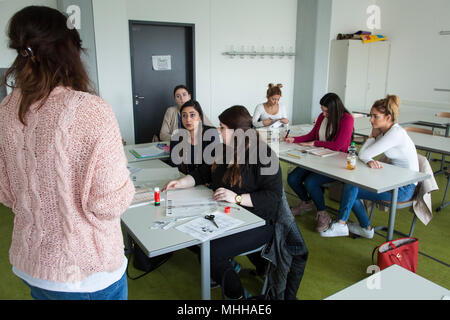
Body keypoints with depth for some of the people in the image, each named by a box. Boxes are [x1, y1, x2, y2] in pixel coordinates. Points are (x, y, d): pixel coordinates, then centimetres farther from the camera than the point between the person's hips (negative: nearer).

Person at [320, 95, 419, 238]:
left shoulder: (396, 133, -23)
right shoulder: (383, 131, 5)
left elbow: (363, 154, -25)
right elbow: (362, 154, -2)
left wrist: (373, 135, -15)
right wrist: (370, 161, -19)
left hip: (404, 188, -9)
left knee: (351, 188, -14)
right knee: (351, 187, 1)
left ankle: (341, 225, 3)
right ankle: (366, 228, 15)